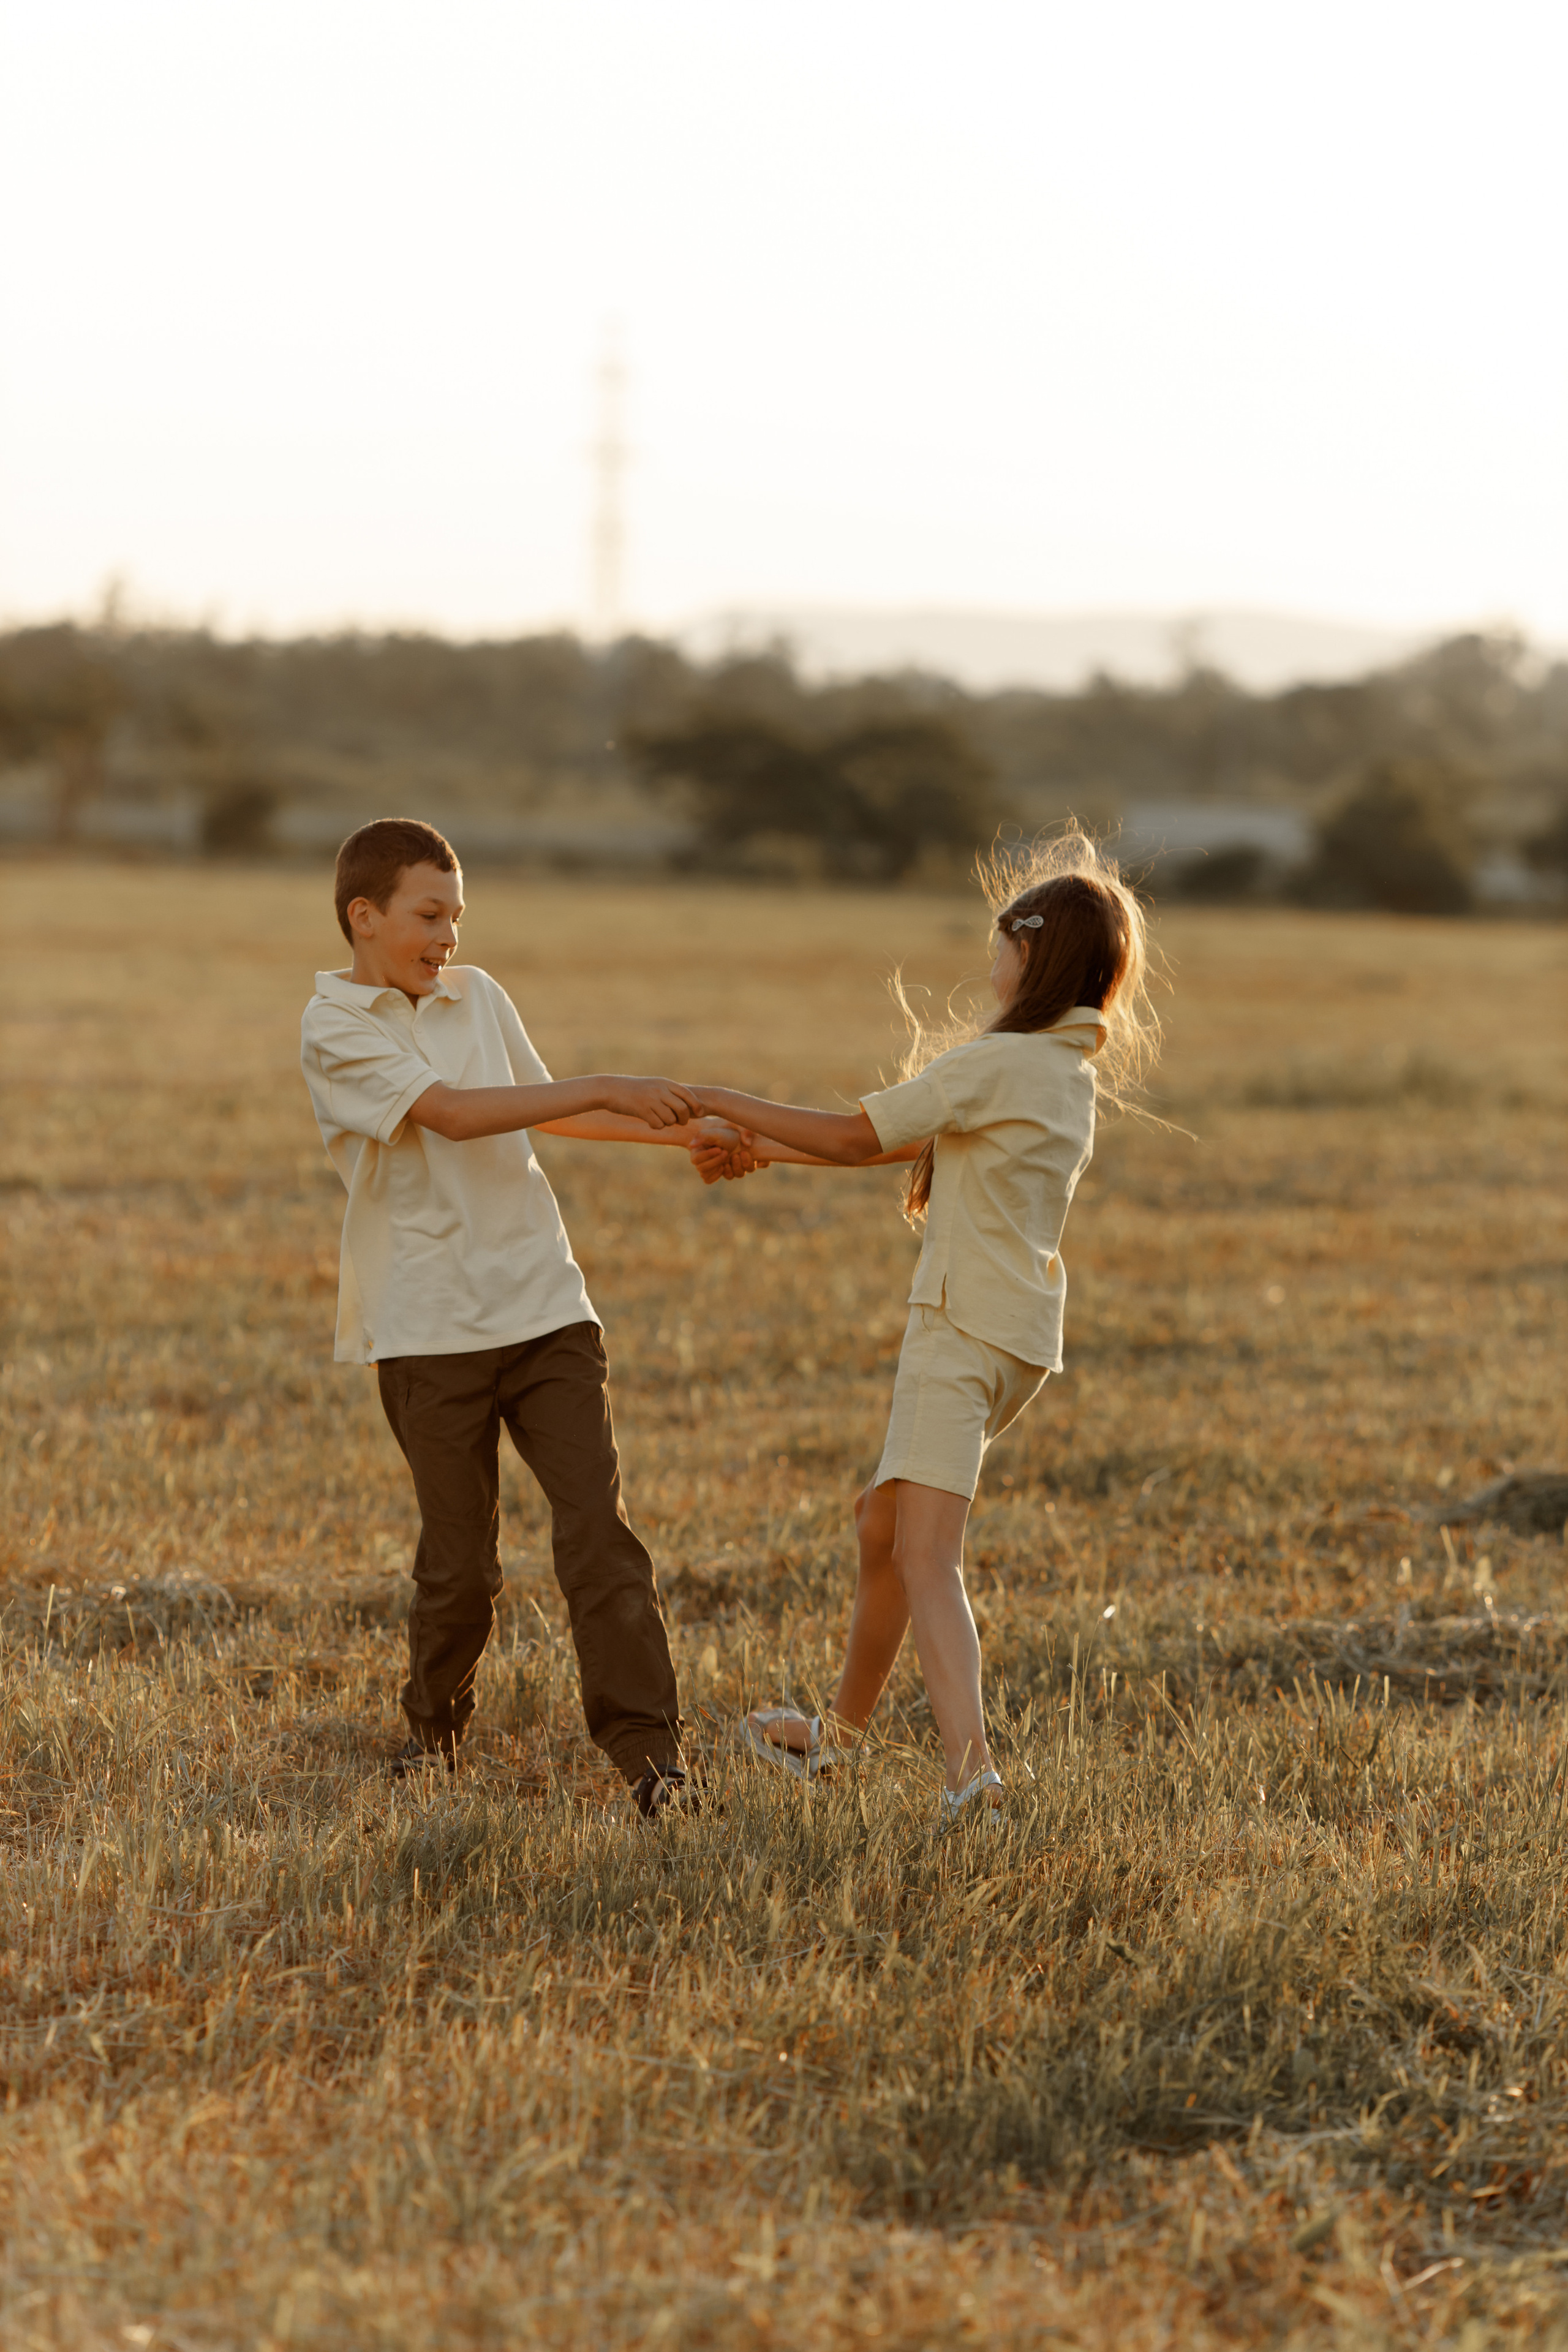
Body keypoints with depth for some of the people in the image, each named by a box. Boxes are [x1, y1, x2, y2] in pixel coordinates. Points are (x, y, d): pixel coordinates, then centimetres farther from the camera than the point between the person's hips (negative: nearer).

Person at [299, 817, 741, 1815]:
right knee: (460, 1559, 2)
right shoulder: (335, 1031, -7)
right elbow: (451, 1112, -20)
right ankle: (436, 1726, 26)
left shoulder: (479, 996, 12)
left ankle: (648, 1746, -8)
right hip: (431, 1329, -4)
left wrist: (680, 1132, 20)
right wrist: (608, 1090, -22)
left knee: (597, 1526, -7)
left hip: (544, 1306, 4)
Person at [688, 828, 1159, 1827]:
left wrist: (732, 1105, 3)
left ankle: (970, 1763, -33)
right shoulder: (1071, 1071, 15)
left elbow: (856, 1136, -9)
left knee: (926, 1556, -18)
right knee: (883, 1526, 22)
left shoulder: (994, 1063, -13)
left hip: (966, 1331, -9)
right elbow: (903, 1144, 20)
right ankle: (841, 1728, 35)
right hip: (1020, 1337, 9)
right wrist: (767, 1148, 21)